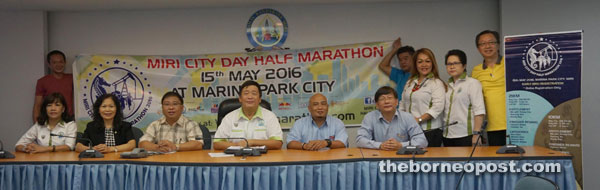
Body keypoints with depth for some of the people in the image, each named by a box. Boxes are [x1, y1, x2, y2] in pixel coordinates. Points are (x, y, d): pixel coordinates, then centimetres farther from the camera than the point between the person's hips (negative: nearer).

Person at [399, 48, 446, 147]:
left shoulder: (437, 83, -3)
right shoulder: (410, 82, 16)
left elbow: (438, 107, -15)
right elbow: (403, 104, 20)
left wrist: (419, 119, -18)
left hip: (430, 131, -5)